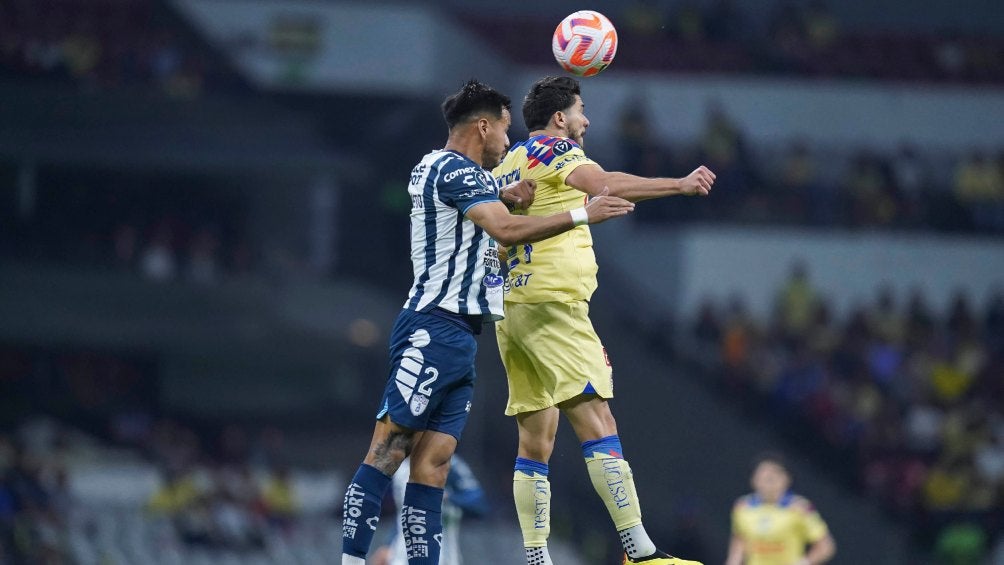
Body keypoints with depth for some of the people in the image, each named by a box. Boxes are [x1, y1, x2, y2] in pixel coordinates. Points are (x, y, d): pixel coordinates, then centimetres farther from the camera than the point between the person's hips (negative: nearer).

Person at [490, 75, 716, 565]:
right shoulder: (555, 151, -4)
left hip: (509, 310, 9)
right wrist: (680, 185, -30)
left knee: (536, 442, 9)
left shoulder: (506, 165, 22)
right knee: (597, 425, -15)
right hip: (552, 304, -9)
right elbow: (604, 185, -24)